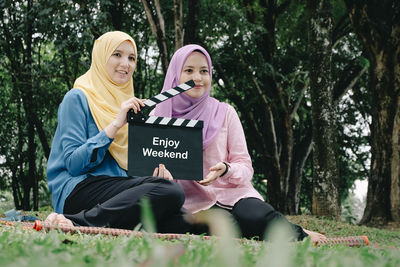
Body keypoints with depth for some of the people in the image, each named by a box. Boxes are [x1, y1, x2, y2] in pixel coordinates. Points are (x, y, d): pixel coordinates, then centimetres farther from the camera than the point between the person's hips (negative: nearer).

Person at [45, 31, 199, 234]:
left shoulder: (129, 105, 24)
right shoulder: (78, 98, 2)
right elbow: (73, 163, -10)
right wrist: (116, 124, -14)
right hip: (80, 189, -6)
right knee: (170, 191, -30)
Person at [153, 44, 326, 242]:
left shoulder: (225, 113, 7)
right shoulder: (158, 116, 8)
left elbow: (245, 168, 5)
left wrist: (226, 170, -19)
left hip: (232, 195, 0)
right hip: (192, 204, 0)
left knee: (259, 216, -36)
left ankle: (300, 237, -9)